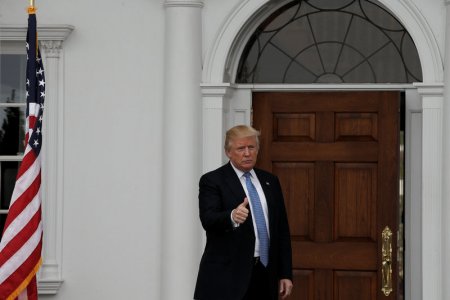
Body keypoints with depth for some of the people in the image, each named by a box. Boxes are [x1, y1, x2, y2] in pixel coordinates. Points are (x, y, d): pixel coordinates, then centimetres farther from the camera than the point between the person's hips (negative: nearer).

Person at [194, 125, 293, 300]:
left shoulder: (270, 181, 15)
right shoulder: (212, 181, -2)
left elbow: (282, 229, 16)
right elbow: (208, 219, -17)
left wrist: (285, 274, 10)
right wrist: (232, 216, -39)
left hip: (264, 274, 5)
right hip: (227, 276, -5)